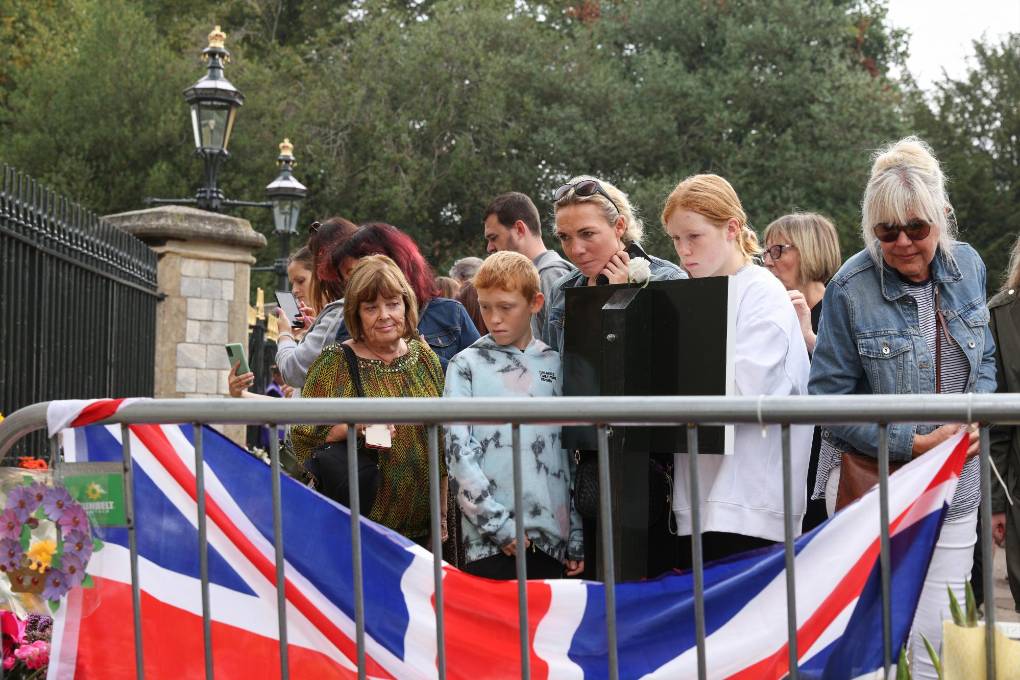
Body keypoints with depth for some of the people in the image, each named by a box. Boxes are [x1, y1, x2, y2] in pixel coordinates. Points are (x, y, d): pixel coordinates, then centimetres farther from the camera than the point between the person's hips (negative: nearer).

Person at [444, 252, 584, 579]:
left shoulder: (555, 365, 12)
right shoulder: (466, 366, 3)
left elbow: (570, 455, 13)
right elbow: (458, 453, -4)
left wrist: (576, 538, 10)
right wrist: (499, 525, -10)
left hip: (553, 538, 3)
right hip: (489, 543, -3)